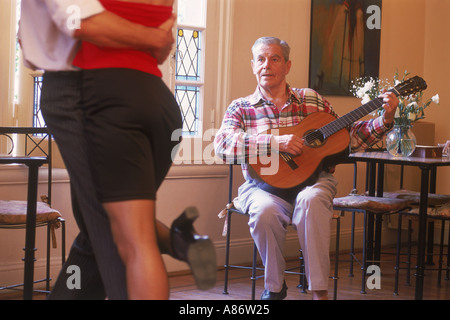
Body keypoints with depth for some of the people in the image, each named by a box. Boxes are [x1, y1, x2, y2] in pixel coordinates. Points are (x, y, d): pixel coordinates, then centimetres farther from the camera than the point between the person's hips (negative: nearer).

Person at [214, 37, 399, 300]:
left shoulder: (312, 100, 14)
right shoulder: (241, 108, 9)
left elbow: (351, 136, 18)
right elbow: (223, 145, -11)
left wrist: (384, 121, 2)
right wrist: (276, 143, -20)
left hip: (312, 181, 1)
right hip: (266, 186, 0)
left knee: (310, 200, -35)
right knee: (265, 211, -34)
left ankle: (319, 291, -27)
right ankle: (275, 286, -8)